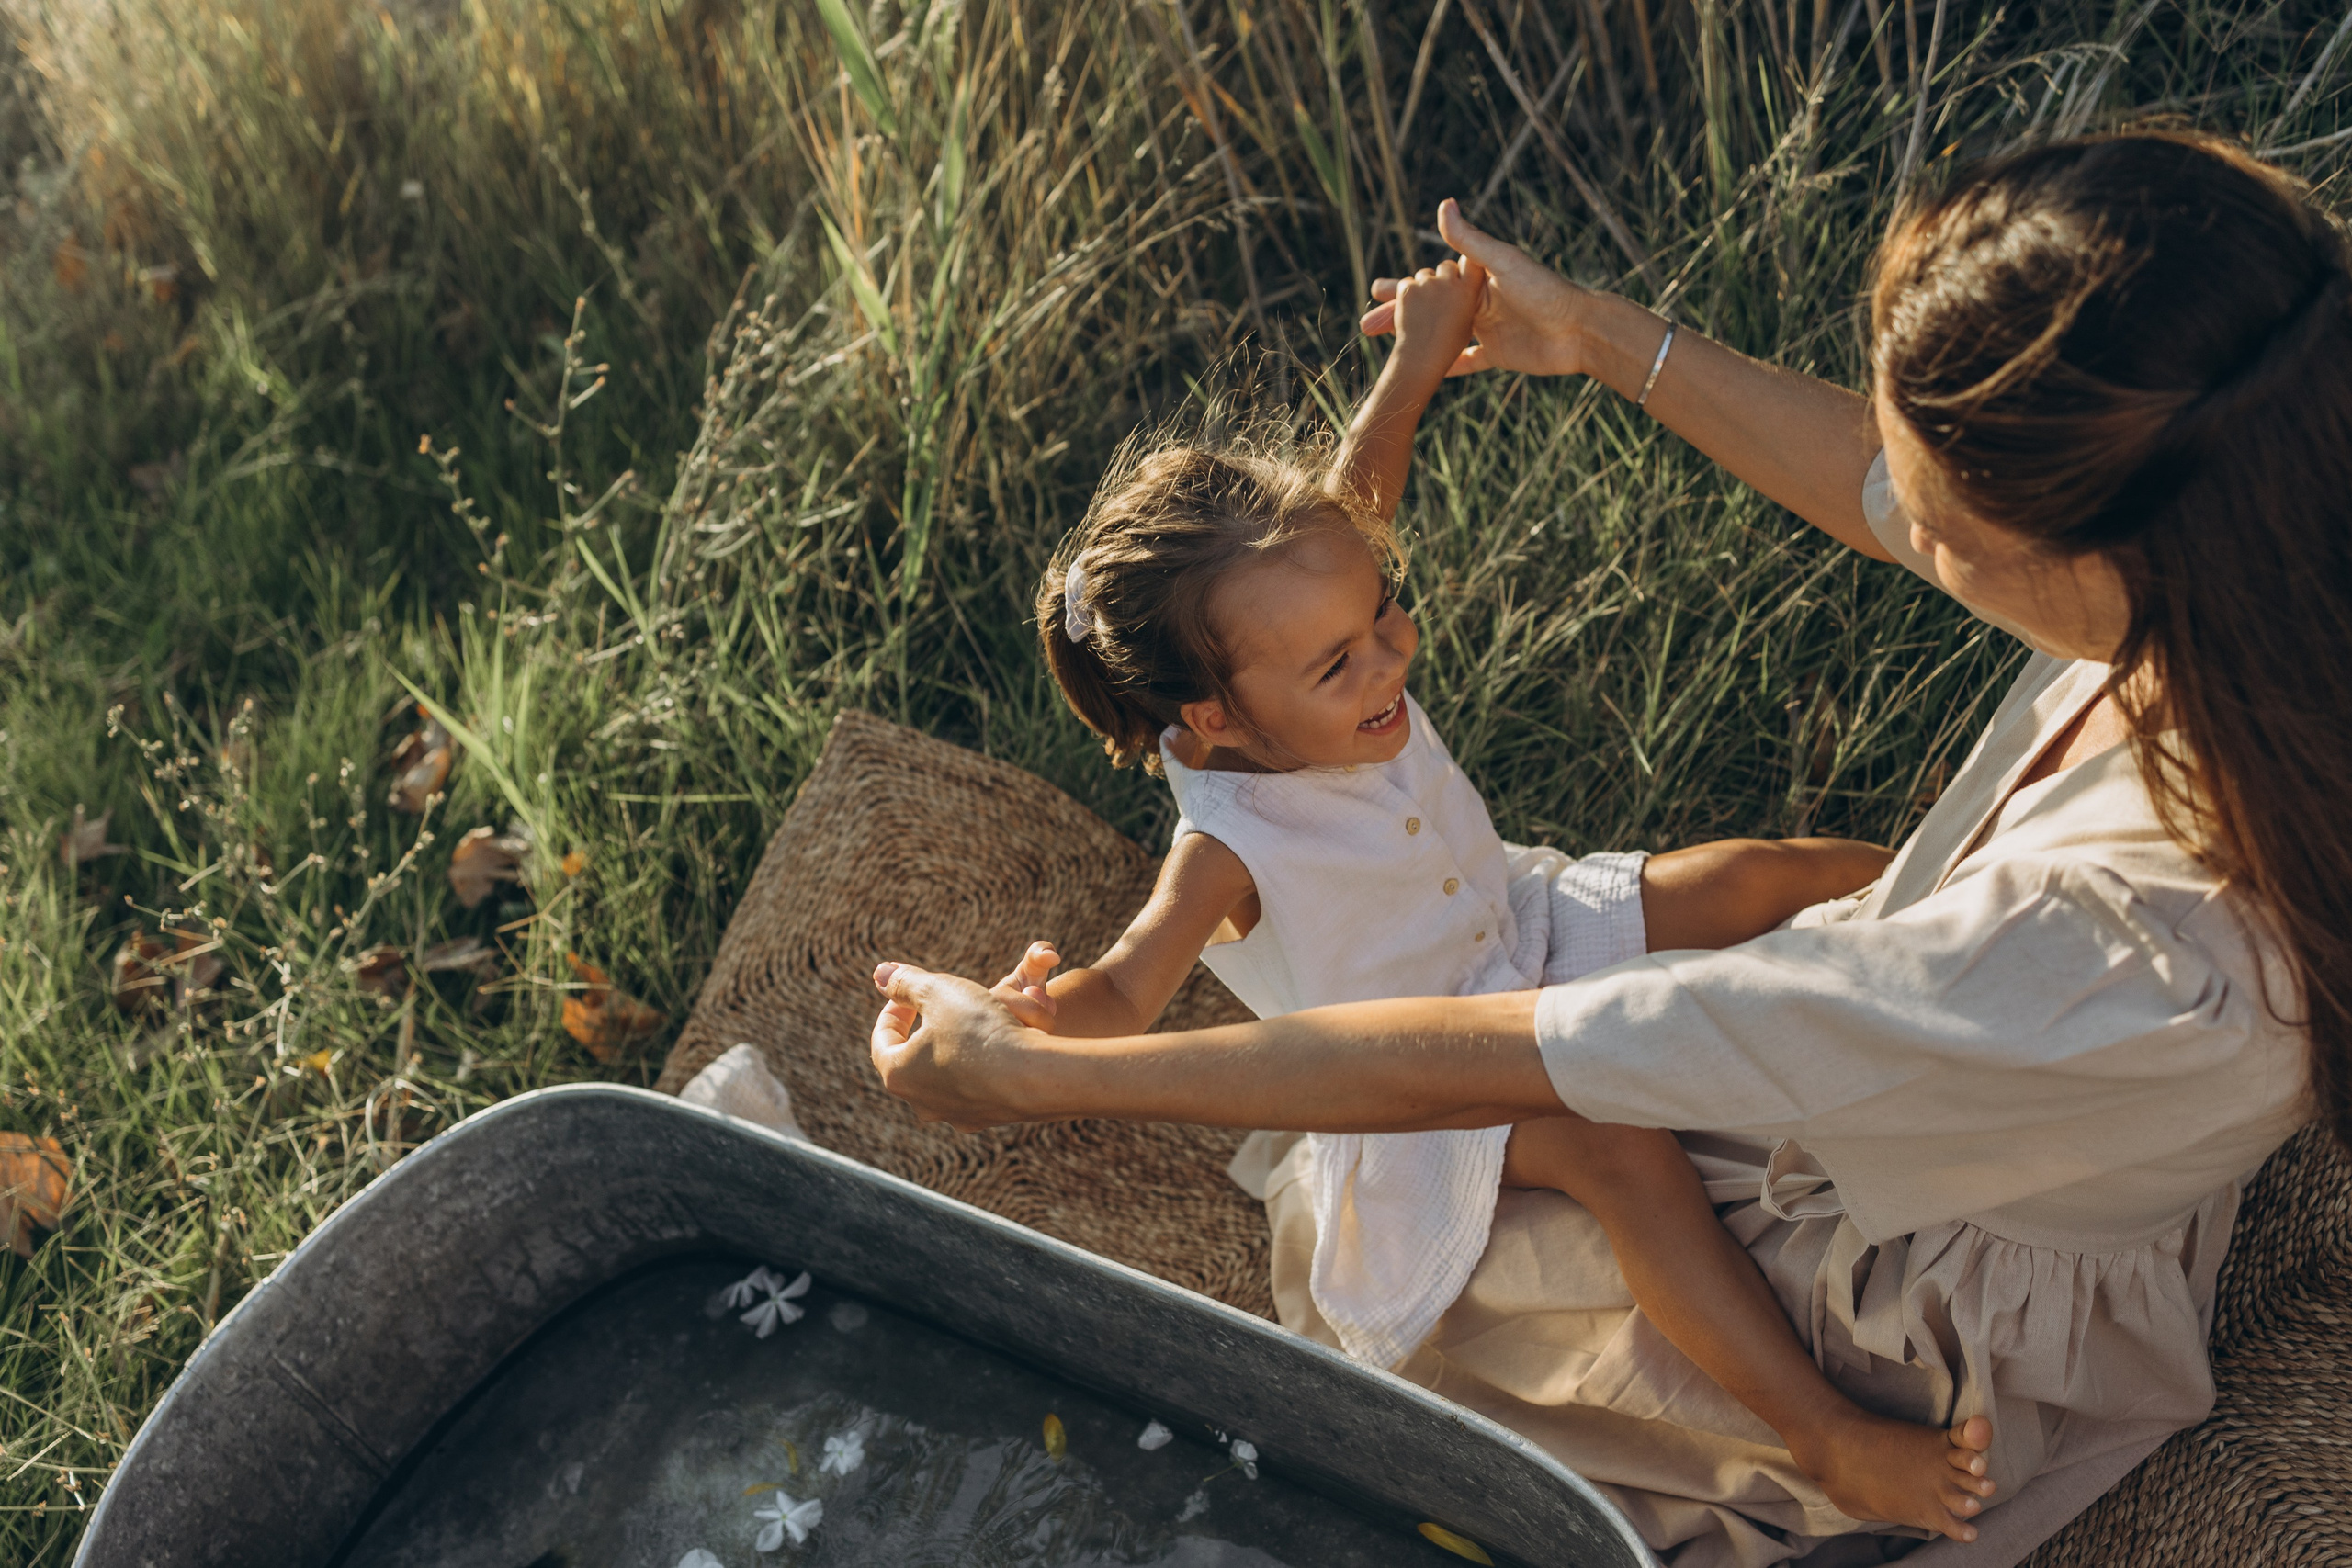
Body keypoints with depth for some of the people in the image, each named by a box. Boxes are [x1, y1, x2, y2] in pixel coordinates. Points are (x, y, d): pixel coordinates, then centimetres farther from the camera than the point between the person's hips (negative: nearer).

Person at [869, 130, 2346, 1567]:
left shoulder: (2121, 960, -47)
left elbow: (1471, 1072, -40)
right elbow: (1887, 482, -1)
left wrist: (1032, 1073, -29)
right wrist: (1608, 339, 5)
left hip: (1931, 1338, -6)